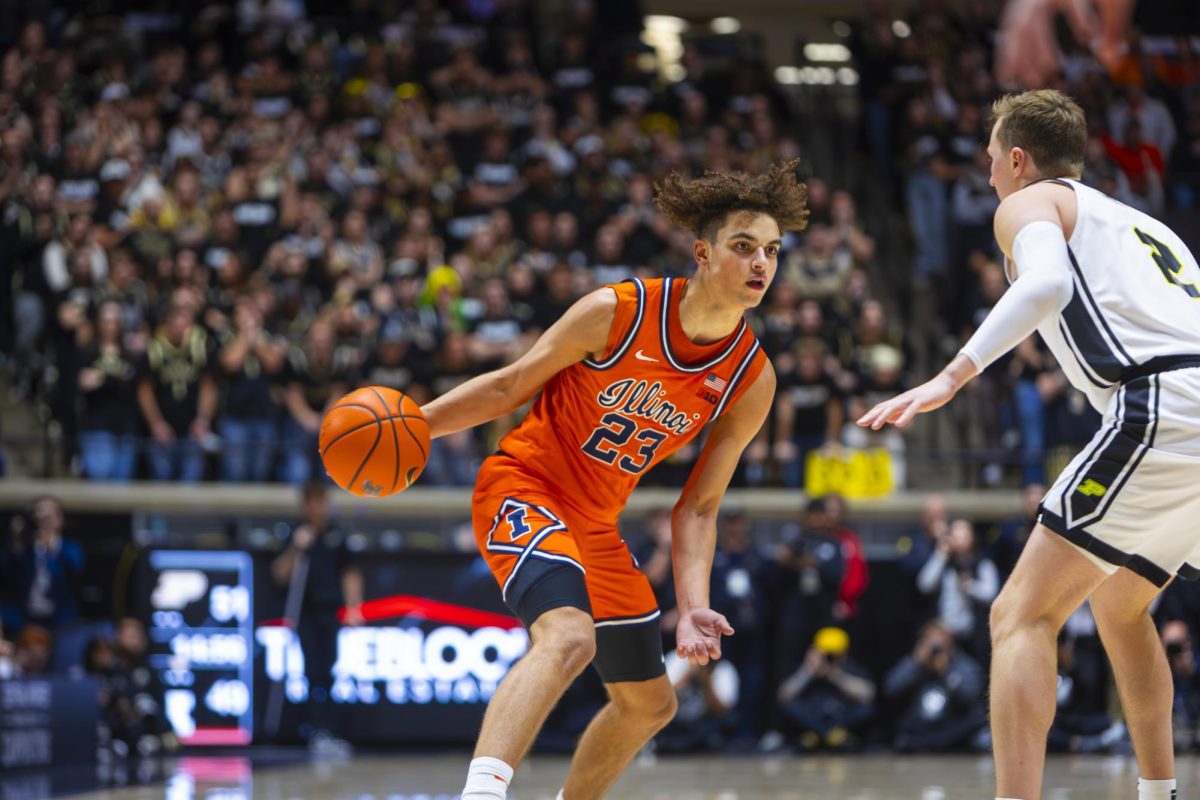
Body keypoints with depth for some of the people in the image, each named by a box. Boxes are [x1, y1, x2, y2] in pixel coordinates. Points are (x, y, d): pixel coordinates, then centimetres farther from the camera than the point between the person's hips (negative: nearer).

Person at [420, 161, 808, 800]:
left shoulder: (753, 381, -5)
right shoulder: (616, 313, -17)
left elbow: (697, 508, -1)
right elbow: (509, 387, -5)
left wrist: (692, 608, -14)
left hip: (595, 525, 7)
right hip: (522, 486, -7)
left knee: (649, 704, 16)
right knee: (569, 636, -35)